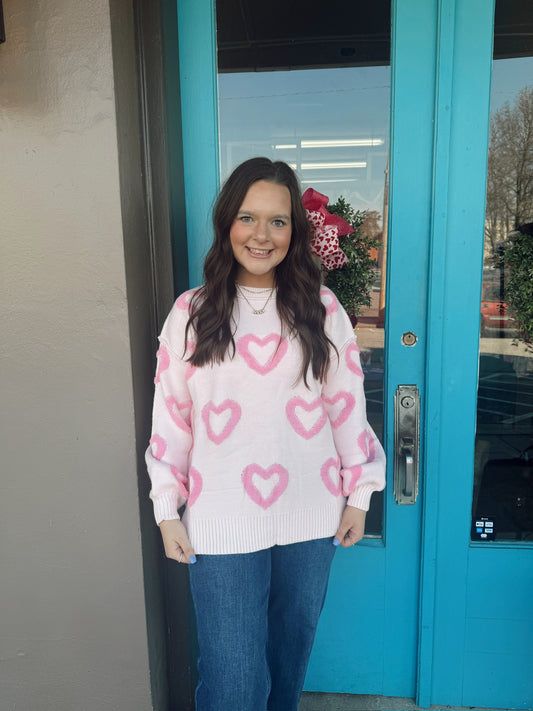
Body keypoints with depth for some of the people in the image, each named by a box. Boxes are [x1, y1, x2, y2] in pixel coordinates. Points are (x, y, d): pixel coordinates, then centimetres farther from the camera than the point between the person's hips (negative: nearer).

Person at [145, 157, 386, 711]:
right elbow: (170, 416, -1)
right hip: (221, 522, -1)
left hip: (310, 516, 2)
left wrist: (358, 496, 5)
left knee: (293, 646, 22)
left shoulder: (322, 310, -2)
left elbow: (347, 405, 3)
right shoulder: (191, 312, -3)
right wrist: (167, 512, 1)